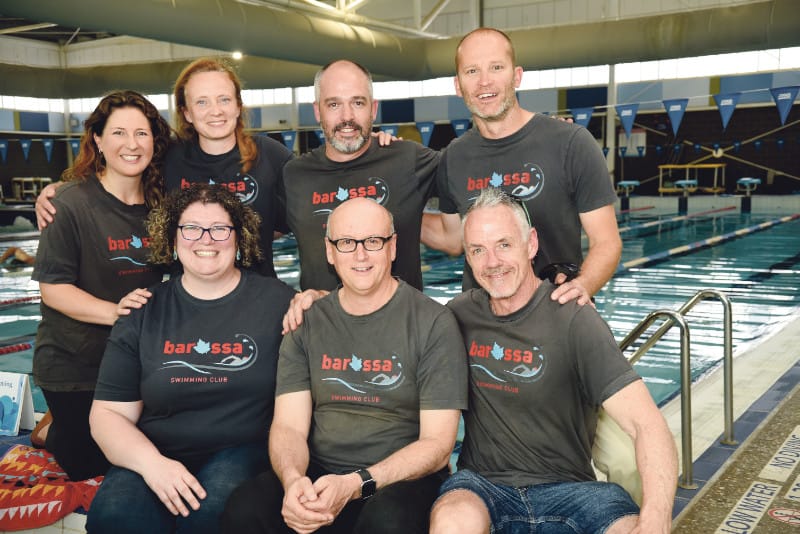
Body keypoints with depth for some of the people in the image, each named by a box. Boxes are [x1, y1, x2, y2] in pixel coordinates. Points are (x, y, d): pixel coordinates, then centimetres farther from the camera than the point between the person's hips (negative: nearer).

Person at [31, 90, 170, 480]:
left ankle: (57, 429, 44)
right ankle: (49, 432, 39)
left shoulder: (159, 203, -2)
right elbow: (52, 288, -19)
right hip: (73, 364, -5)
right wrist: (115, 311, -32)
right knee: (87, 463, 9)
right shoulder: (71, 203, -18)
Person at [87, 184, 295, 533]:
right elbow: (108, 413, 5)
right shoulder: (144, 312, 8)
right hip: (155, 455, 2)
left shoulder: (277, 301, 2)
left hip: (242, 452, -1)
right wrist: (151, 462, -13)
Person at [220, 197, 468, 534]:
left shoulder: (433, 323, -5)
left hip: (402, 479, -2)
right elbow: (289, 425, 1)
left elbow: (437, 443, -8)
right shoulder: (306, 324, 7)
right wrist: (293, 478, -22)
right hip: (317, 476, 3)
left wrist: (356, 484, -22)